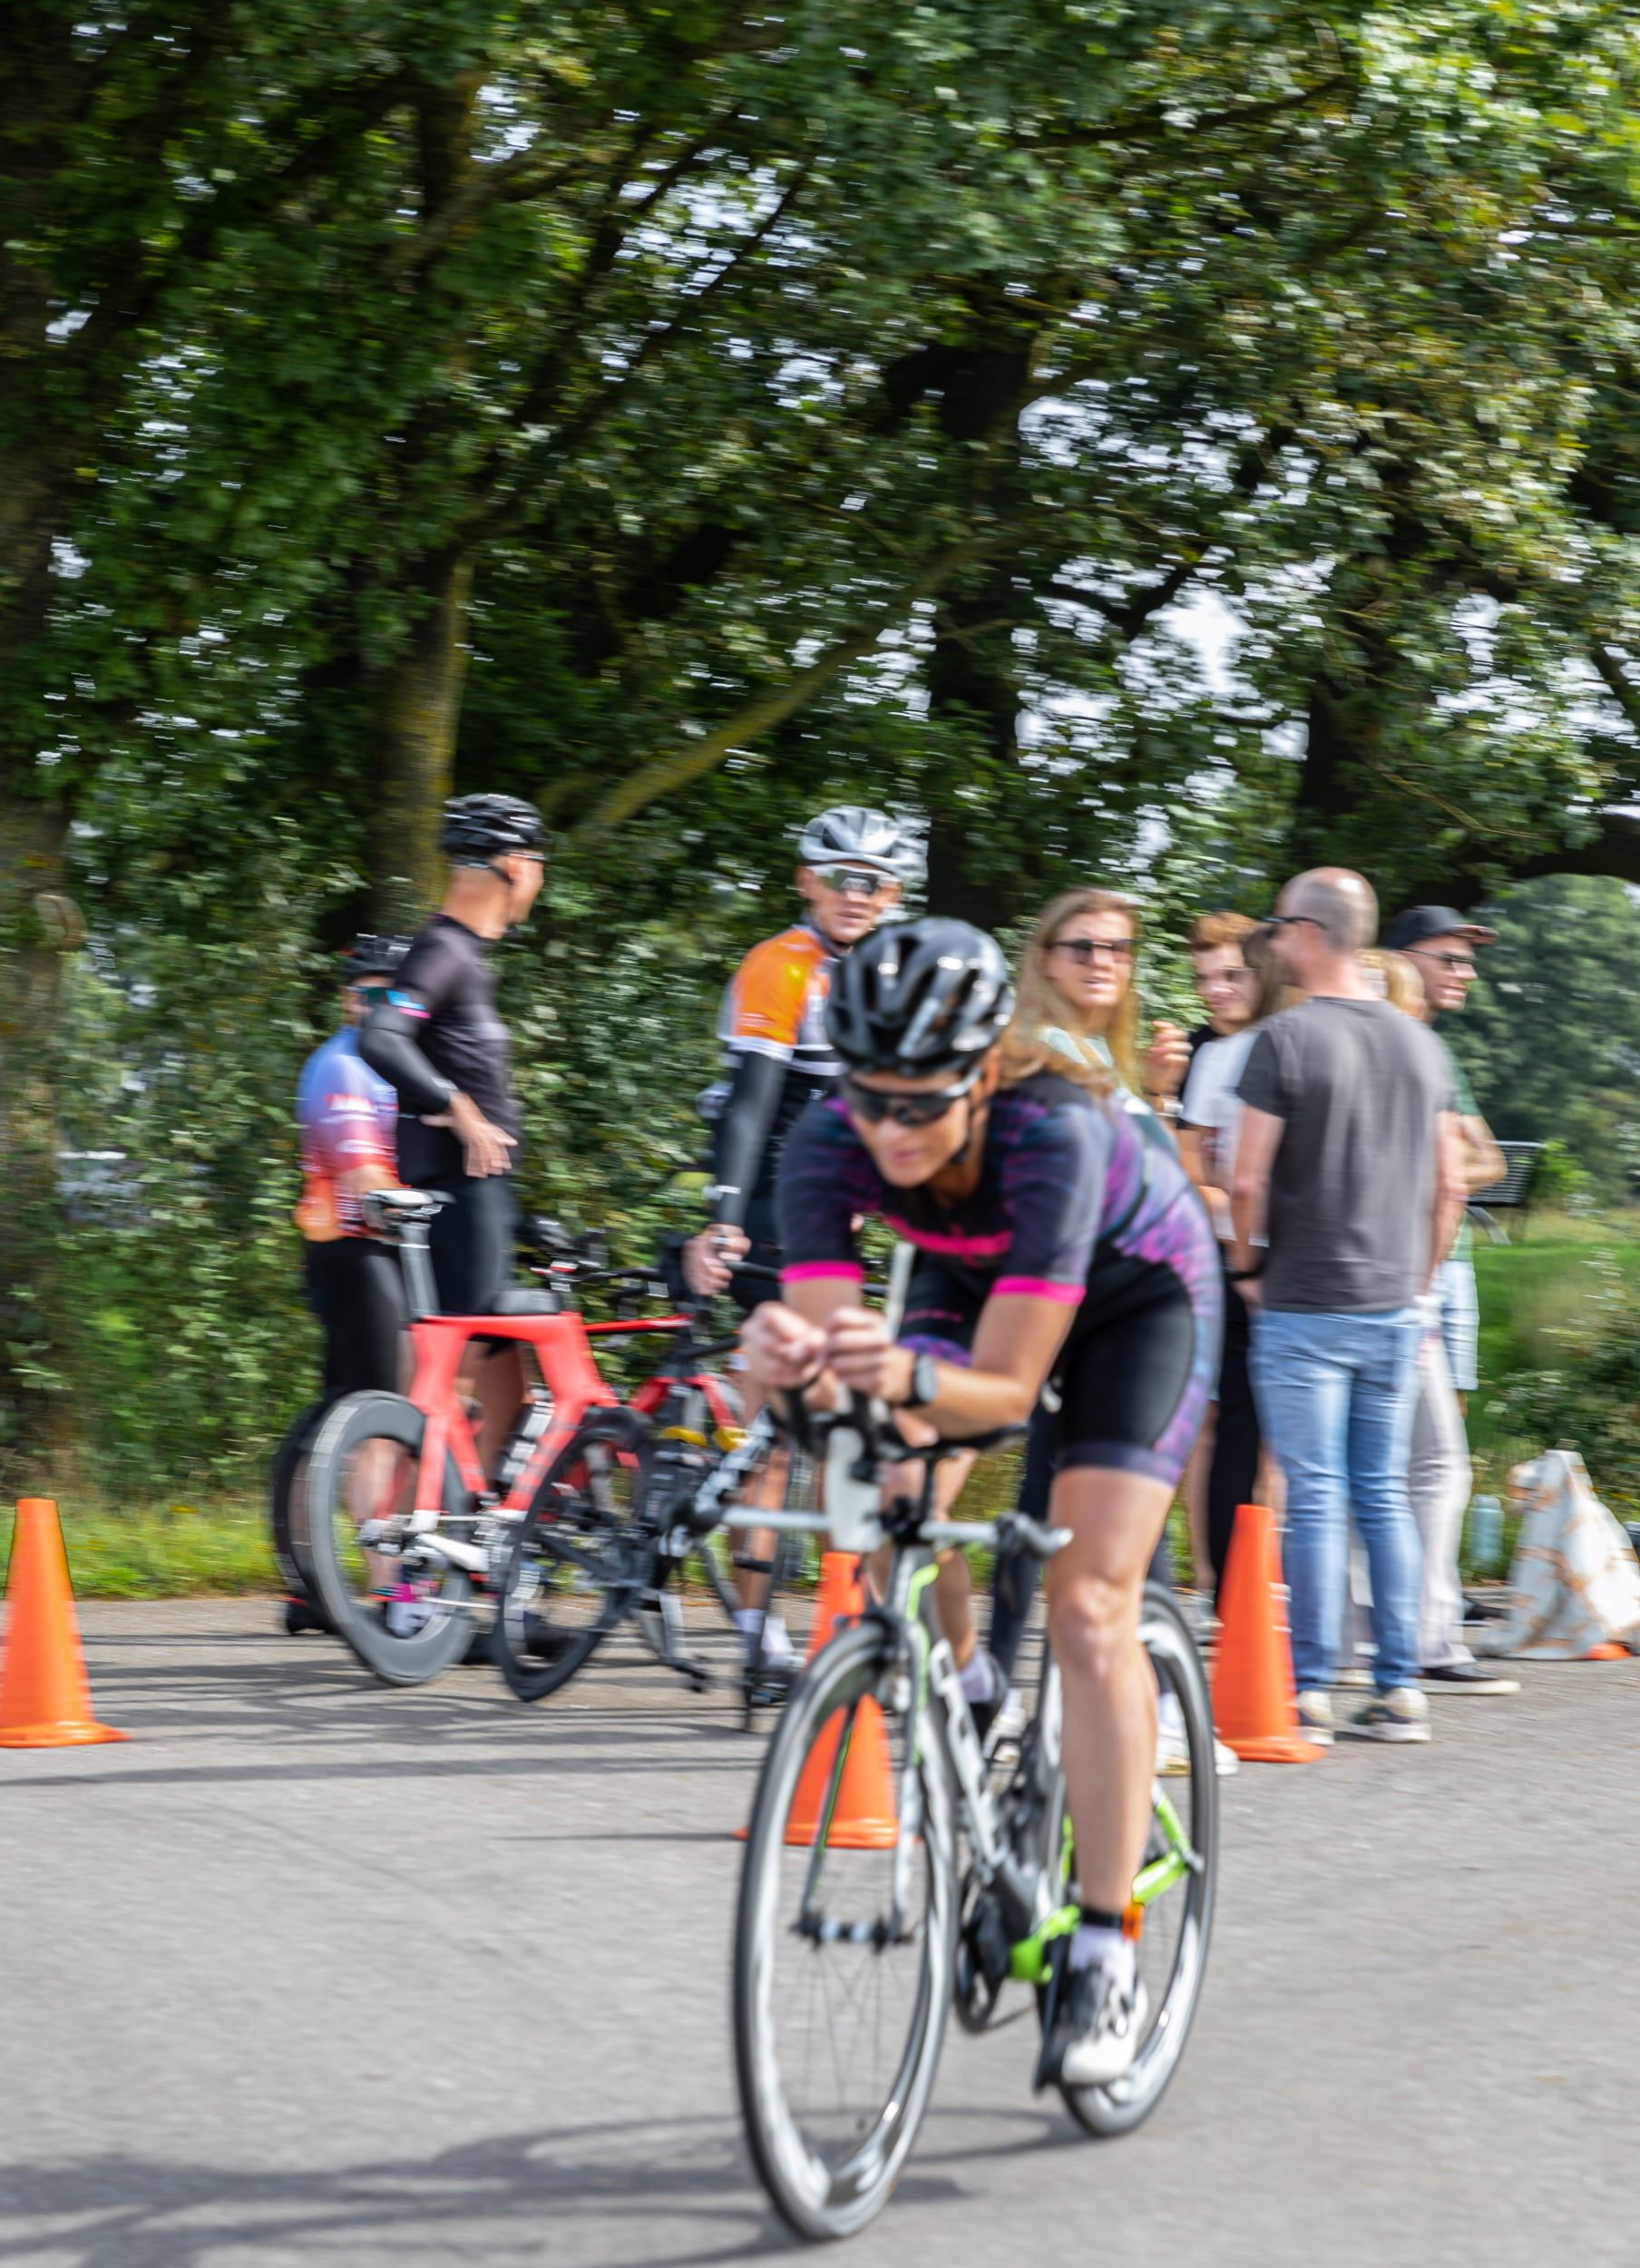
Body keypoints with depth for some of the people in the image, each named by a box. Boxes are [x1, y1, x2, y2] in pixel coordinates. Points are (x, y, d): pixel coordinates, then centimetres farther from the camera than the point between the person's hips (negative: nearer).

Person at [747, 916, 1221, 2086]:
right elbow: (832, 1347, -33)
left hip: (1135, 1288, -4)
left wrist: (910, 1375, -59)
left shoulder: (1056, 1134, -39)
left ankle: (1106, 1947, -11)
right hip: (969, 1281, 4)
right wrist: (794, 1355, -56)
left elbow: (1005, 1386, -38)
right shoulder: (829, 1142, -29)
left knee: (1090, 1606, -17)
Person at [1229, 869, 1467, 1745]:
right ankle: (1400, 1689, 10)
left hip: (1303, 1310, -5)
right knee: (1384, 1496, 10)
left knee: (1314, 1500, -3)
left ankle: (1311, 1694, -1)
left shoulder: (1285, 1040, -11)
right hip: (1394, 1311, 5)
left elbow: (1247, 1182, -13)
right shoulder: (1420, 1045, 9)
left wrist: (1247, 1266, 3)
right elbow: (1449, 1185, 12)